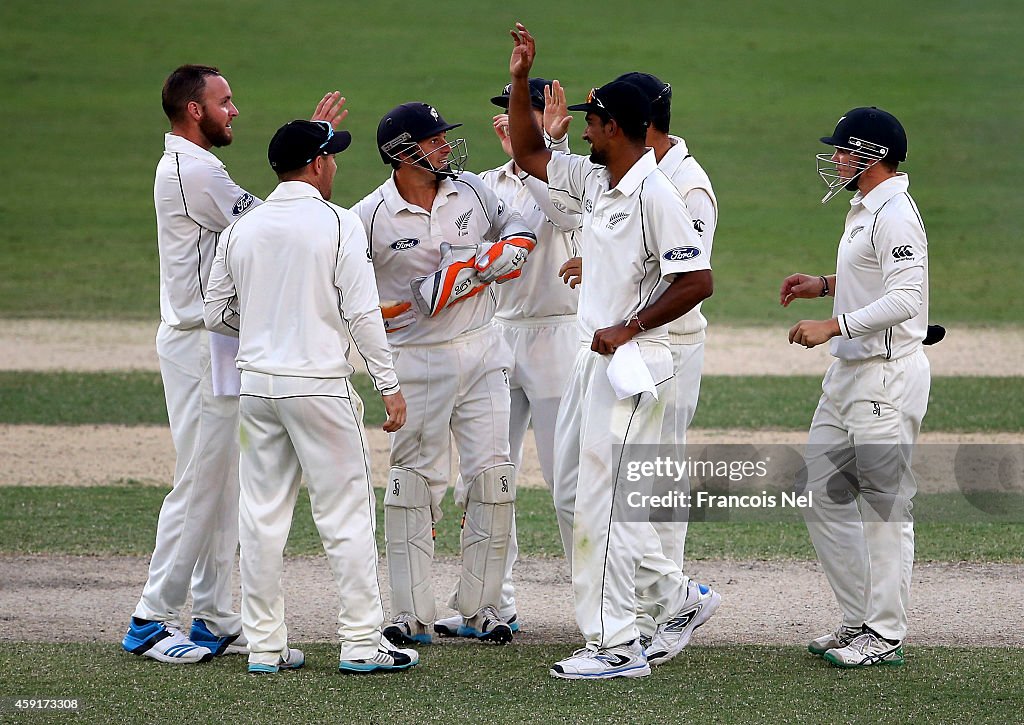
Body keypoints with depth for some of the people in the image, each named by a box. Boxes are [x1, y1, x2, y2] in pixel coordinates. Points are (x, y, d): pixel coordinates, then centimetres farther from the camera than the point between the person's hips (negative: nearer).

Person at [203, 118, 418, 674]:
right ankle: (361, 642, 2)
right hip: (319, 384, -5)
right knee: (345, 512, 1)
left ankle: (264, 644, 11)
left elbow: (216, 313, 11)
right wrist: (389, 385, -6)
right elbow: (361, 311, -11)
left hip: (256, 383, 5)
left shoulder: (241, 230, 6)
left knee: (261, 516, 9)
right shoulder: (338, 223, -8)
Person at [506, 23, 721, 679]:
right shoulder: (594, 181, 10)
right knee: (575, 482, 14)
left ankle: (616, 646, -3)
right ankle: (679, 597, 22)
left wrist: (627, 329, -19)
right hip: (595, 360, 10)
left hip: (632, 364, -10)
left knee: (602, 501, -8)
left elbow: (697, 281, -20)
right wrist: (521, 81, 11)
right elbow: (530, 154, 22)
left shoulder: (655, 194, -17)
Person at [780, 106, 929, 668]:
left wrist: (833, 325, -28)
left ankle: (885, 635, 0)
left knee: (885, 505, -5)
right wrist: (824, 285, 17)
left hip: (888, 376, -11)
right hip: (848, 373, 11)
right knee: (823, 496, 13)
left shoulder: (895, 216, -16)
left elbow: (906, 297, -26)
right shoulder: (863, 210, 16)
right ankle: (859, 620, 20)